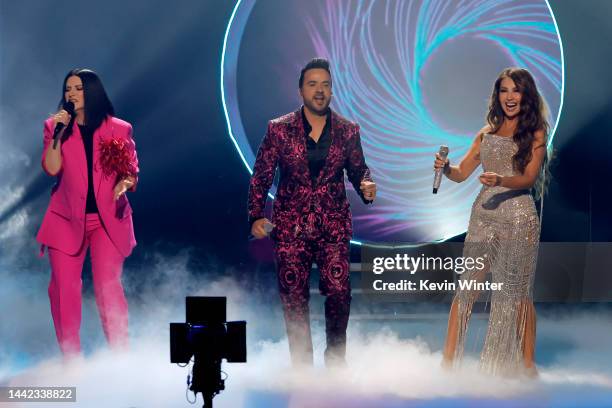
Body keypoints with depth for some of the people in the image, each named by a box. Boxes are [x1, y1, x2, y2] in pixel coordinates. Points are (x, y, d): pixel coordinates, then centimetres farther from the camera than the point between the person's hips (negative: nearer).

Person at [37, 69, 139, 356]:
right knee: (63, 287, -2)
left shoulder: (119, 129, 3)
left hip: (108, 218, -2)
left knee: (107, 286, -10)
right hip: (66, 217, 2)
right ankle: (70, 358, 8)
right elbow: (51, 168, -6)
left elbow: (131, 170, 5)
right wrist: (58, 132, -14)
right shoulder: (55, 125, 6)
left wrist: (125, 183, -16)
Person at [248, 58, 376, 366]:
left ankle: (336, 358, 13)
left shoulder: (348, 130, 5)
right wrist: (256, 216, -6)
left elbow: (357, 170, 13)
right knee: (294, 298, 3)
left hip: (333, 226, 1)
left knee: (339, 293, -8)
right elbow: (261, 176, 3)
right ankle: (302, 364, 16)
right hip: (290, 227, 0)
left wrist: (366, 186, -10)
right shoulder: (279, 129, 0)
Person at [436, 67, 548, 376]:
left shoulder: (536, 133, 3)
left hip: (519, 216, -4)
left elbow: (529, 178, -9)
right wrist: (445, 168, -11)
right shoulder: (487, 132, 15)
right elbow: (462, 173, 11)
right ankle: (448, 360, 0)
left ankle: (527, 365, 9)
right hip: (483, 214, 4)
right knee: (466, 287, -1)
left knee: (518, 292, 0)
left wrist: (500, 180, -28)